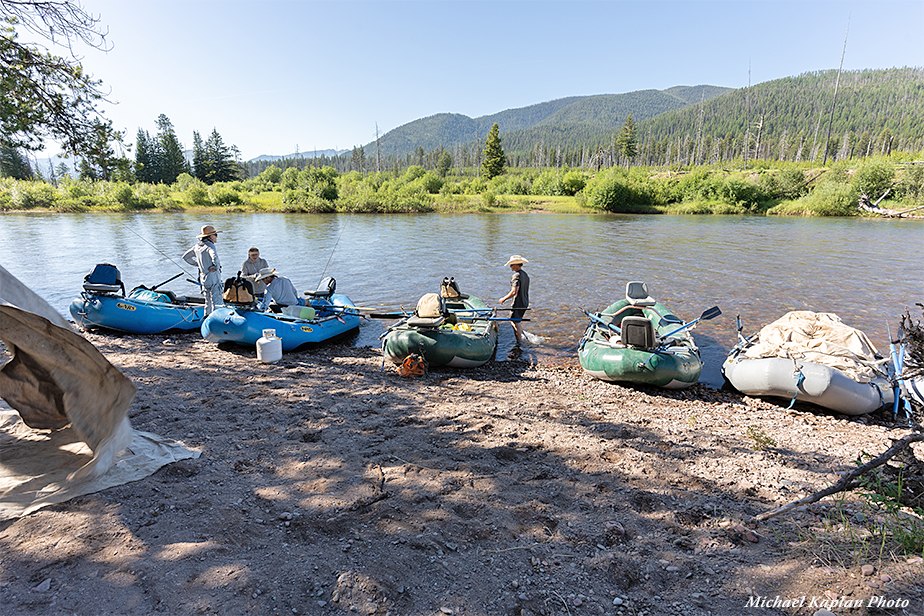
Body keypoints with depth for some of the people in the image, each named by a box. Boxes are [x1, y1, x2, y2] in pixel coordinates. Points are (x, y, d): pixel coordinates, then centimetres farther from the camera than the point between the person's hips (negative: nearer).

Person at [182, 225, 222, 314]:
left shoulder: (198, 245, 10)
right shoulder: (209, 246, -16)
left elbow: (185, 256, 21)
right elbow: (214, 257, -38)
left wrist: (197, 264, 20)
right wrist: (215, 267, -22)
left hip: (203, 278, 9)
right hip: (213, 279, -9)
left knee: (208, 301, 21)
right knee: (216, 303, -5)